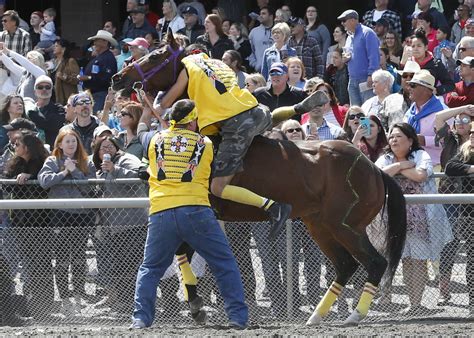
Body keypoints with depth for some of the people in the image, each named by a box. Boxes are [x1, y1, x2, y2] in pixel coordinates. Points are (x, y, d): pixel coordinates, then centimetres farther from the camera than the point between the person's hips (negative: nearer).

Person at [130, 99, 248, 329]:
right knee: (225, 264, 8)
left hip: (160, 213, 2)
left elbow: (141, 132, 38)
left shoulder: (155, 140, 14)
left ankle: (141, 317, 3)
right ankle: (237, 315, 1)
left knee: (150, 269, 16)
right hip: (196, 210, -2)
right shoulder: (205, 144, 10)